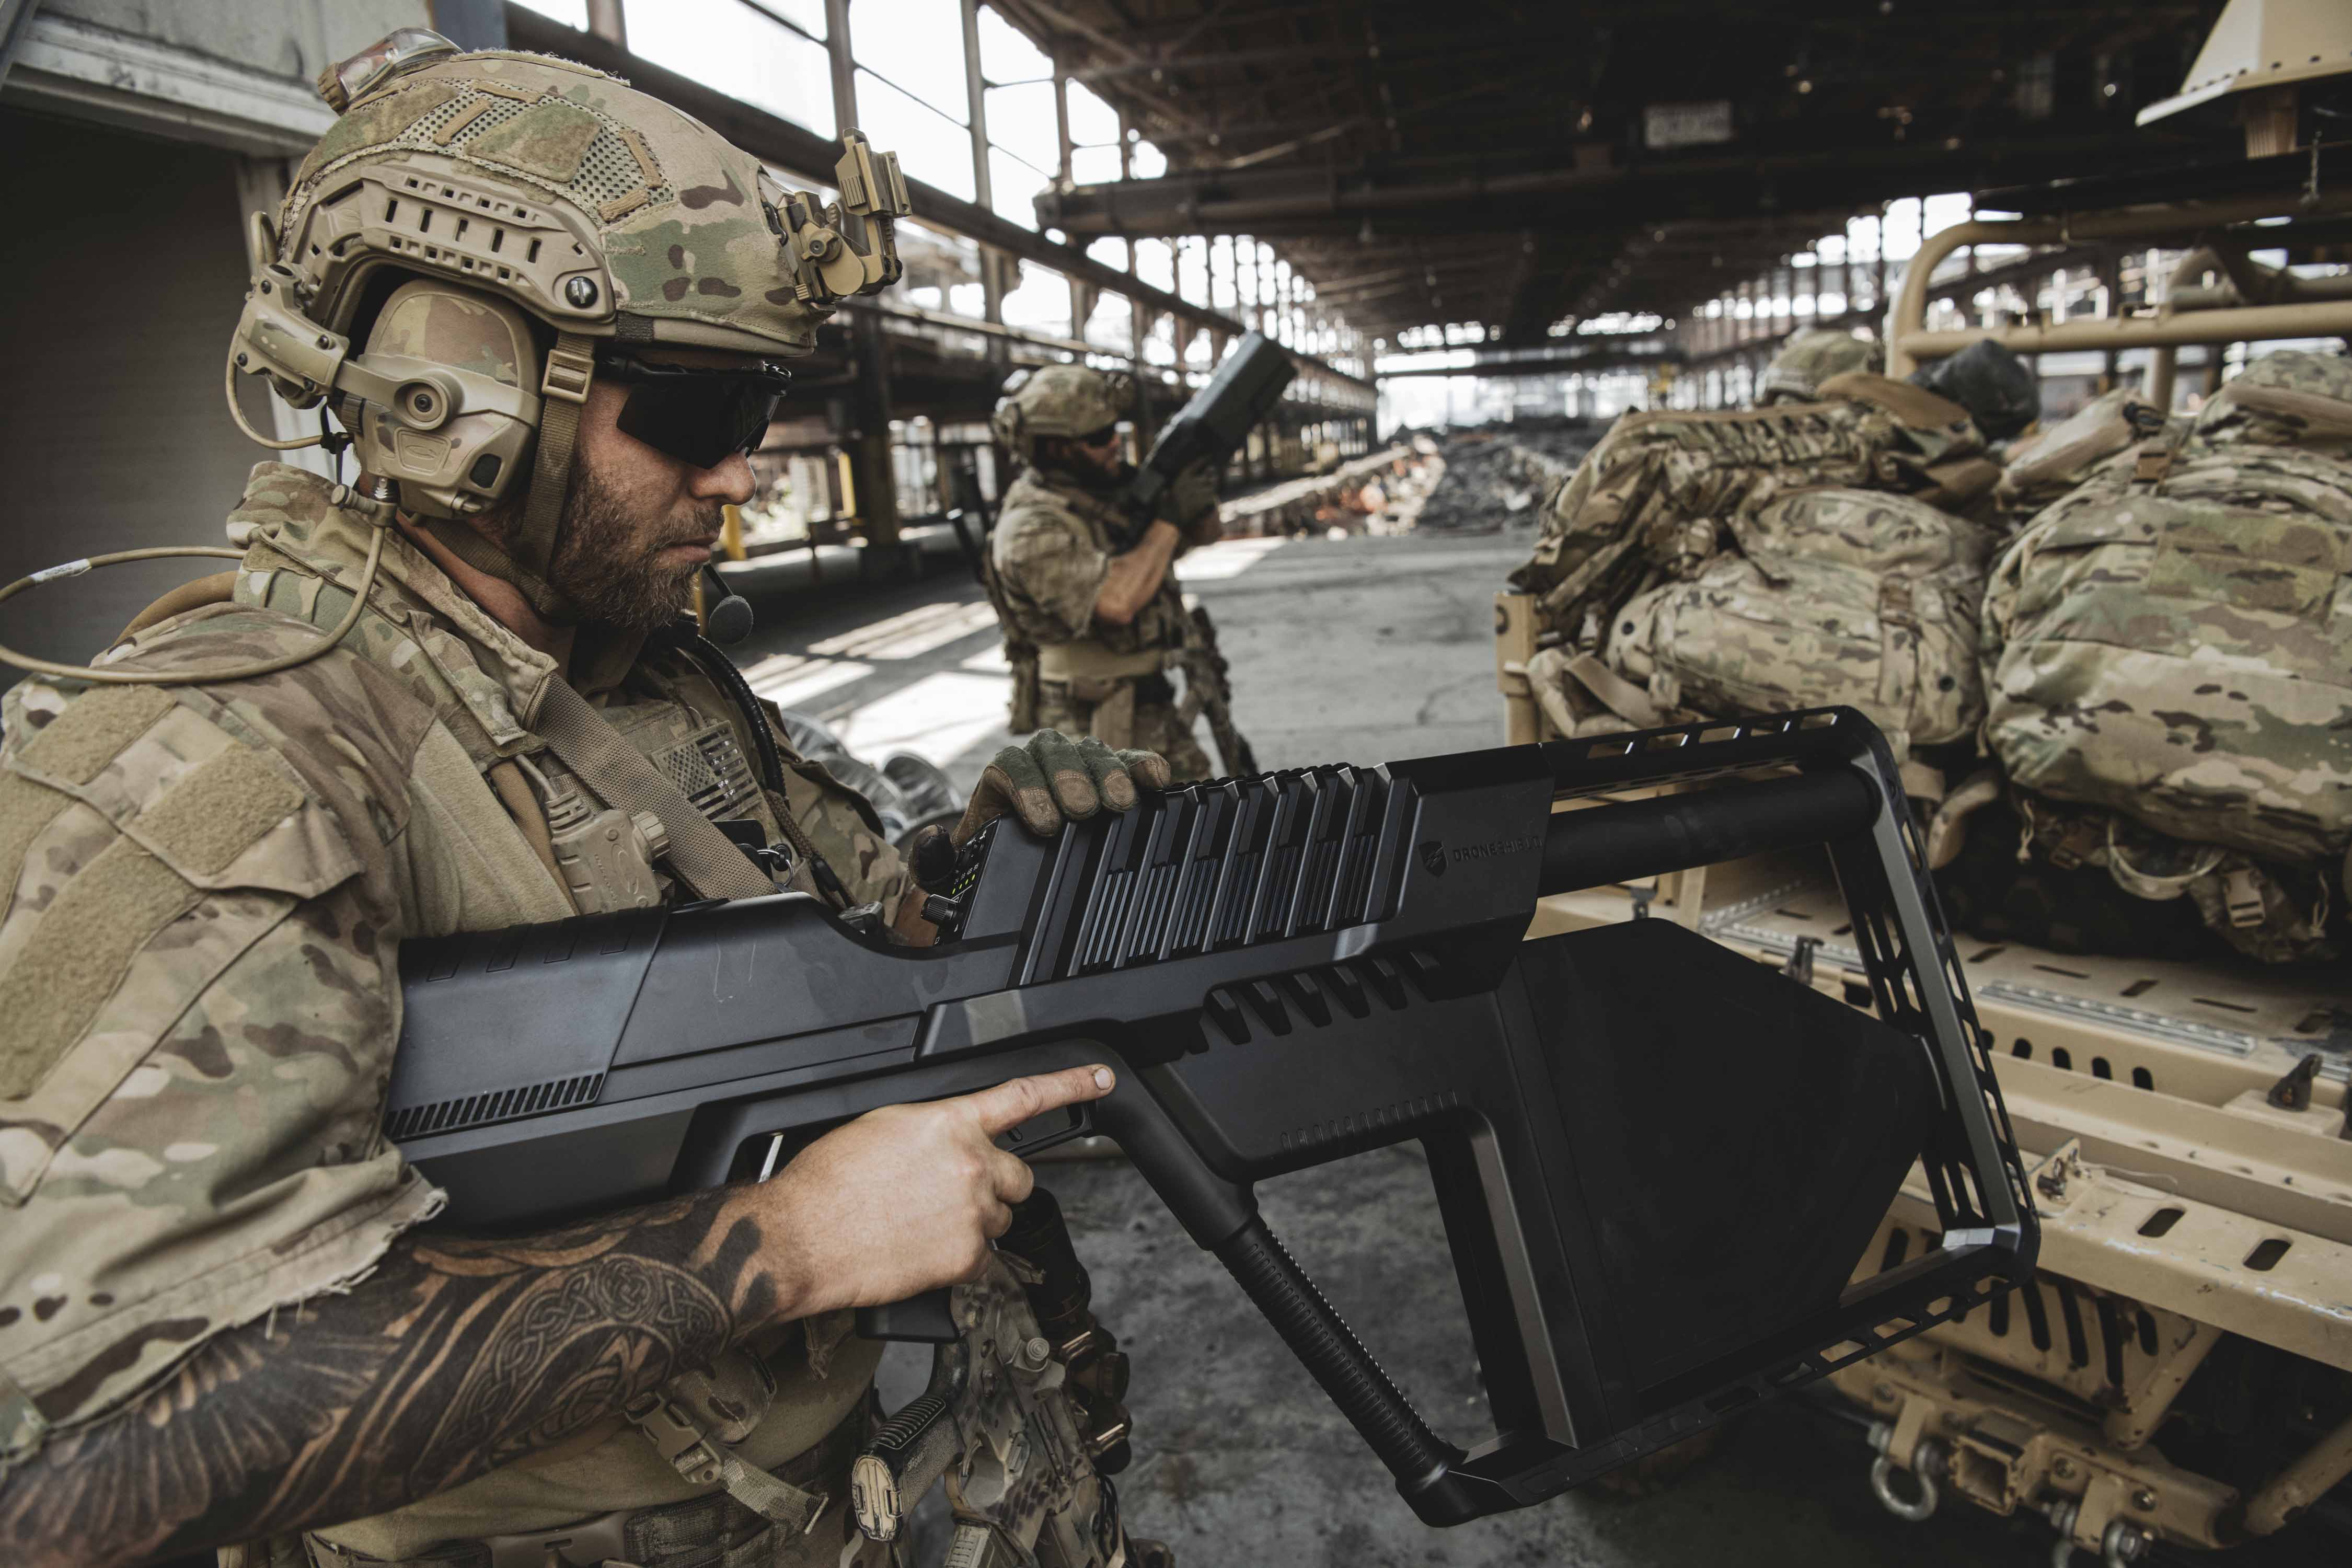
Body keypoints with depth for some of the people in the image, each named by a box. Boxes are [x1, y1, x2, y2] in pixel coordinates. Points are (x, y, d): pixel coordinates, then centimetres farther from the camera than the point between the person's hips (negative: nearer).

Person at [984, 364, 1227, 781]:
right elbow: (1117, 603, -32)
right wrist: (1170, 518, -21)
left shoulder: (1108, 491, 5)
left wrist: (1200, 492, -8)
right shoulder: (1030, 529, -20)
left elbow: (1202, 533, 15)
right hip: (1092, 727, -8)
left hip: (1154, 710, 8)